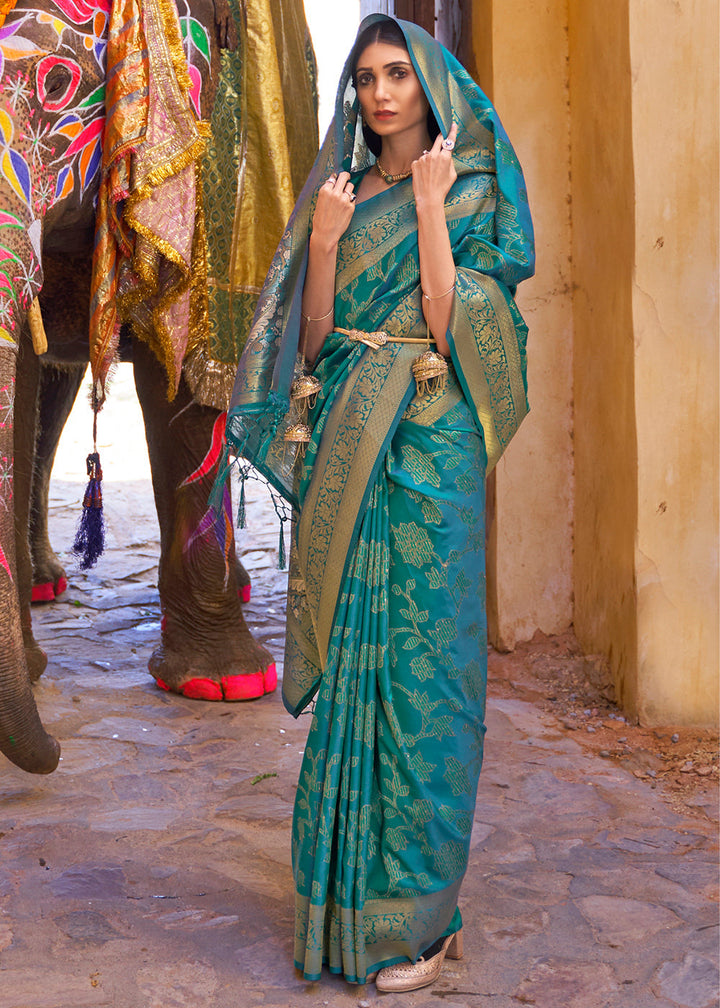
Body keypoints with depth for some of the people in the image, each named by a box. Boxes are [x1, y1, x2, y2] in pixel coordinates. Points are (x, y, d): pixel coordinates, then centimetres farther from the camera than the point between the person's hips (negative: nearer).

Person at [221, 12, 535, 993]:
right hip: (342, 444, 5)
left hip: (427, 446, -4)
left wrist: (429, 212, -14)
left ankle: (420, 912, 5)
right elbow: (316, 334, 8)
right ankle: (350, 891, 18)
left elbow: (450, 324, -10)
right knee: (346, 656, 6)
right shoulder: (337, 195, 16)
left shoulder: (473, 193, 3)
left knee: (417, 660, -5)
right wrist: (323, 241, -5)